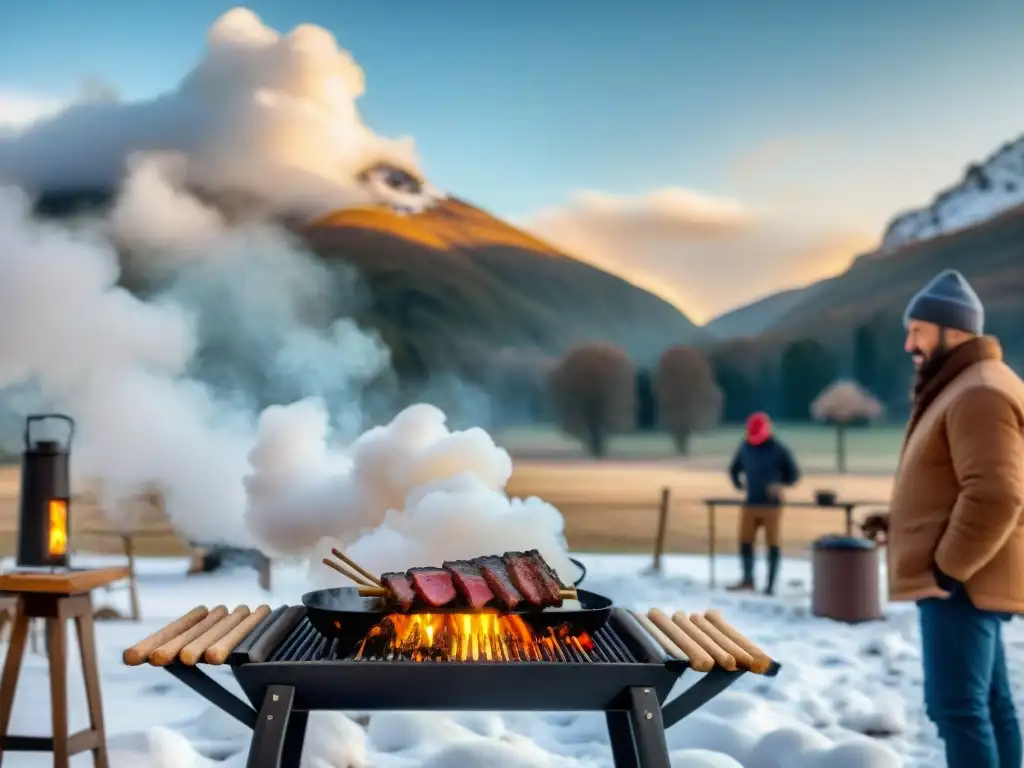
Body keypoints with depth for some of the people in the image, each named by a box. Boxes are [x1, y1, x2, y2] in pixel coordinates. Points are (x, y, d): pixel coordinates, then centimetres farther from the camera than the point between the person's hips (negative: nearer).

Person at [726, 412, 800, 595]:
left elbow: (794, 474, -1)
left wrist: (780, 485, -18)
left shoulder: (778, 449, -5)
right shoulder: (745, 447, 7)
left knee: (773, 544, -1)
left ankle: (771, 584, 5)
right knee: (745, 541, 4)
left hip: (771, 505, -4)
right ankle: (747, 580, 16)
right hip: (750, 503, 4)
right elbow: (734, 469, 19)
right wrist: (738, 484, 1)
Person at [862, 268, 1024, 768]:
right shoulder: (960, 387, 18)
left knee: (956, 706, -9)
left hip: (960, 583, -11)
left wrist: (947, 568, -20)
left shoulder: (979, 393, -17)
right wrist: (897, 523, 13)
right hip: (970, 580, 11)